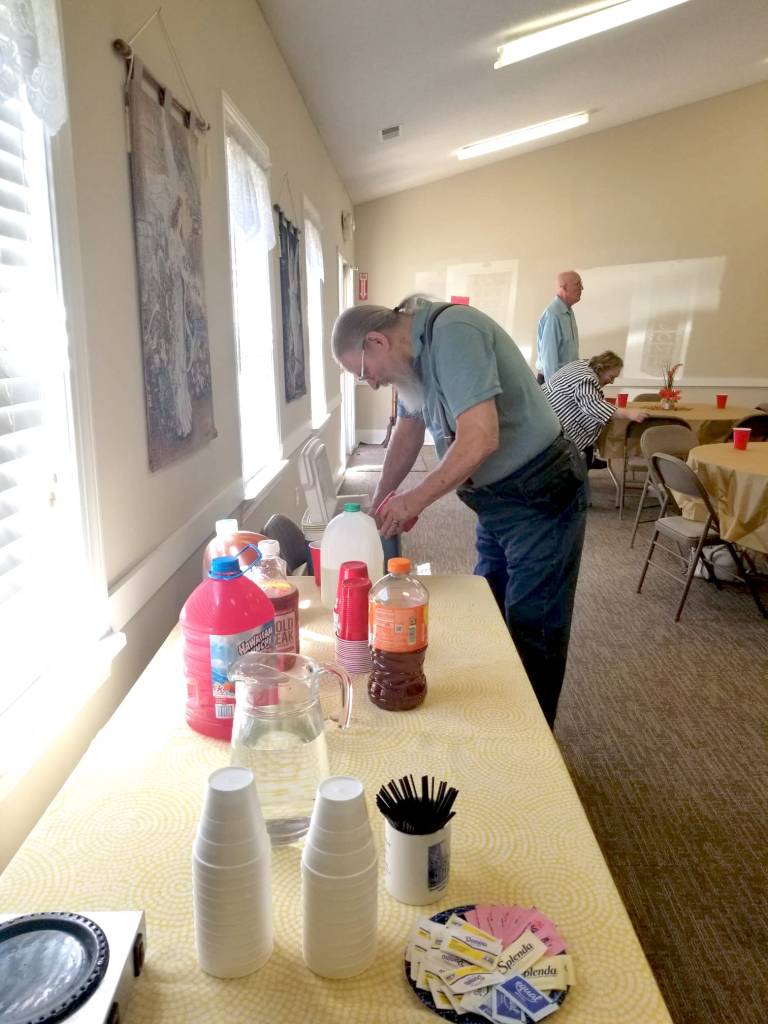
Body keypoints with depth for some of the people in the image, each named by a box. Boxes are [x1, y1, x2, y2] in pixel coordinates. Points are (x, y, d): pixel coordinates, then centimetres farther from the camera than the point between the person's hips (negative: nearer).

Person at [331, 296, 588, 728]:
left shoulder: (452, 333, -23)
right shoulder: (415, 352, 5)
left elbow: (481, 438, -31)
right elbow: (408, 432, 17)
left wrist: (416, 499, -19)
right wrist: (378, 505, 17)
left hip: (542, 497, -9)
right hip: (496, 502, 9)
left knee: (533, 633, 0)